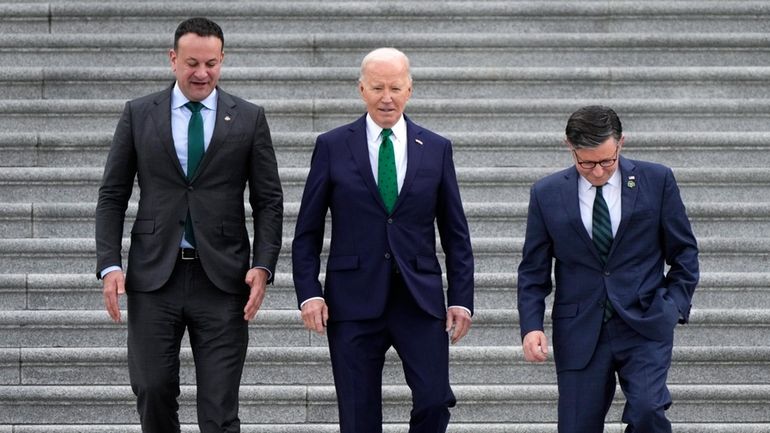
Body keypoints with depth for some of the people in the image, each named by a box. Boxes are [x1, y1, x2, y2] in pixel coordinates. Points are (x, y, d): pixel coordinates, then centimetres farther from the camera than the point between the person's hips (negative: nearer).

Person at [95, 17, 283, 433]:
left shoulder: (249, 118, 5)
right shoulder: (139, 114, 6)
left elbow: (268, 201, 6)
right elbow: (112, 196, 7)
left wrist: (263, 266, -7)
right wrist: (109, 265, -4)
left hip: (222, 279, -1)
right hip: (153, 277, 1)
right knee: (152, 392, 1)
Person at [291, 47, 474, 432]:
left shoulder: (436, 149, 8)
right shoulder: (332, 147, 4)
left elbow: (456, 234, 10)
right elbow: (307, 232, 5)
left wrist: (461, 299, 2)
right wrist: (309, 293, -6)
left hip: (420, 300, 1)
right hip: (354, 301, -1)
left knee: (435, 401, -11)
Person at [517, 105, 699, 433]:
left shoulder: (656, 181, 1)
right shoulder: (547, 194, 3)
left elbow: (684, 252, 9)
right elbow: (533, 270, 8)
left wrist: (675, 305, -2)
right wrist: (531, 326, -4)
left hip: (644, 323, -1)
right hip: (580, 330, 1)